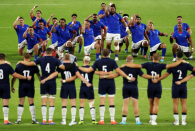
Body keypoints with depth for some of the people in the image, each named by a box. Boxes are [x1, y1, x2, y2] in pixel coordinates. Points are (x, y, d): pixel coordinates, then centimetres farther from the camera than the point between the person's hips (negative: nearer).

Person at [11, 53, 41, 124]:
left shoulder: (18, 66, 0)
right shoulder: (33, 66, -1)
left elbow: (14, 76, 4)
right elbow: (39, 76, 7)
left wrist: (12, 86, 12)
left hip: (22, 86, 0)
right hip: (30, 85, 0)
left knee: (21, 103, 4)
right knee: (31, 103, 3)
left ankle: (19, 119, 4)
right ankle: (33, 119, 1)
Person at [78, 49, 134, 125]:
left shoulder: (98, 62, 0)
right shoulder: (112, 62, -5)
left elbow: (89, 70, 0)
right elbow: (118, 71, -12)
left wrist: (78, 67, 12)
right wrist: (127, 77, -6)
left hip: (102, 83, 1)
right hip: (111, 83, -1)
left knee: (102, 103, 5)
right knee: (111, 102, 2)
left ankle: (102, 120, 3)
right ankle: (112, 120, 1)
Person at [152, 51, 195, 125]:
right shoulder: (186, 65, -4)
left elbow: (166, 74, -6)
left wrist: (157, 80, 0)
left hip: (175, 86, -1)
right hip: (183, 86, 1)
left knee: (175, 104, 3)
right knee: (184, 104, 4)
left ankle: (176, 121, 0)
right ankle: (183, 121, 3)